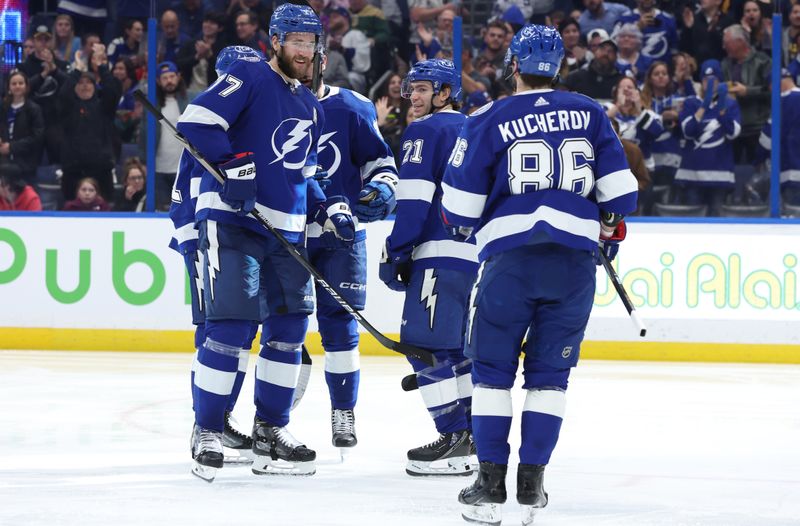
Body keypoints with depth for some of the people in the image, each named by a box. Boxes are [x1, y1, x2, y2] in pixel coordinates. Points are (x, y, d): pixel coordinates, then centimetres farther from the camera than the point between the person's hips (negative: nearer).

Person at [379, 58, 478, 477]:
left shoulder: (426, 131, -3)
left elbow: (414, 196, -12)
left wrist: (396, 253, -10)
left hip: (442, 252, -9)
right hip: (482, 254, 9)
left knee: (425, 343, -9)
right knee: (456, 345, 17)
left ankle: (455, 439, -16)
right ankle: (474, 431, 17)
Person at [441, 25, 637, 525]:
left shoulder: (490, 120, 2)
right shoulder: (590, 113, 9)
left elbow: (460, 202, 2)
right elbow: (618, 185, 7)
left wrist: (465, 226, 24)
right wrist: (611, 227, 26)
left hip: (511, 255, -2)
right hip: (577, 255, 2)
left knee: (493, 367, 8)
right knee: (550, 371, 10)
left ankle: (491, 483, 2)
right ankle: (532, 484, 6)